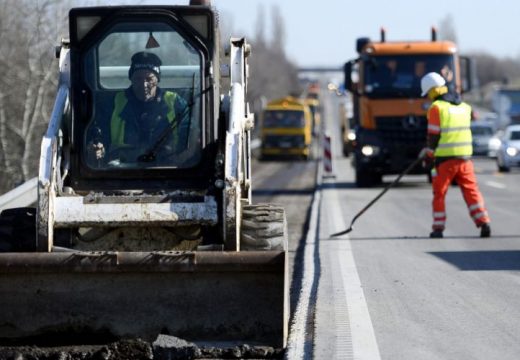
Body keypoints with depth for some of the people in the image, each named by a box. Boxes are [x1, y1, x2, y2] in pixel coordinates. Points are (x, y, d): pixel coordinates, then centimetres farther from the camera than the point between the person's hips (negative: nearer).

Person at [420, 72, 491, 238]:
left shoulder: (436, 107, -9)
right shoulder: (464, 106, 11)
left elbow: (433, 135, -10)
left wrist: (429, 153, 6)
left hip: (445, 158, -5)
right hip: (465, 156, 5)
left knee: (439, 194, 8)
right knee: (471, 191, 4)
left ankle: (438, 228, 9)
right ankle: (484, 223, -7)